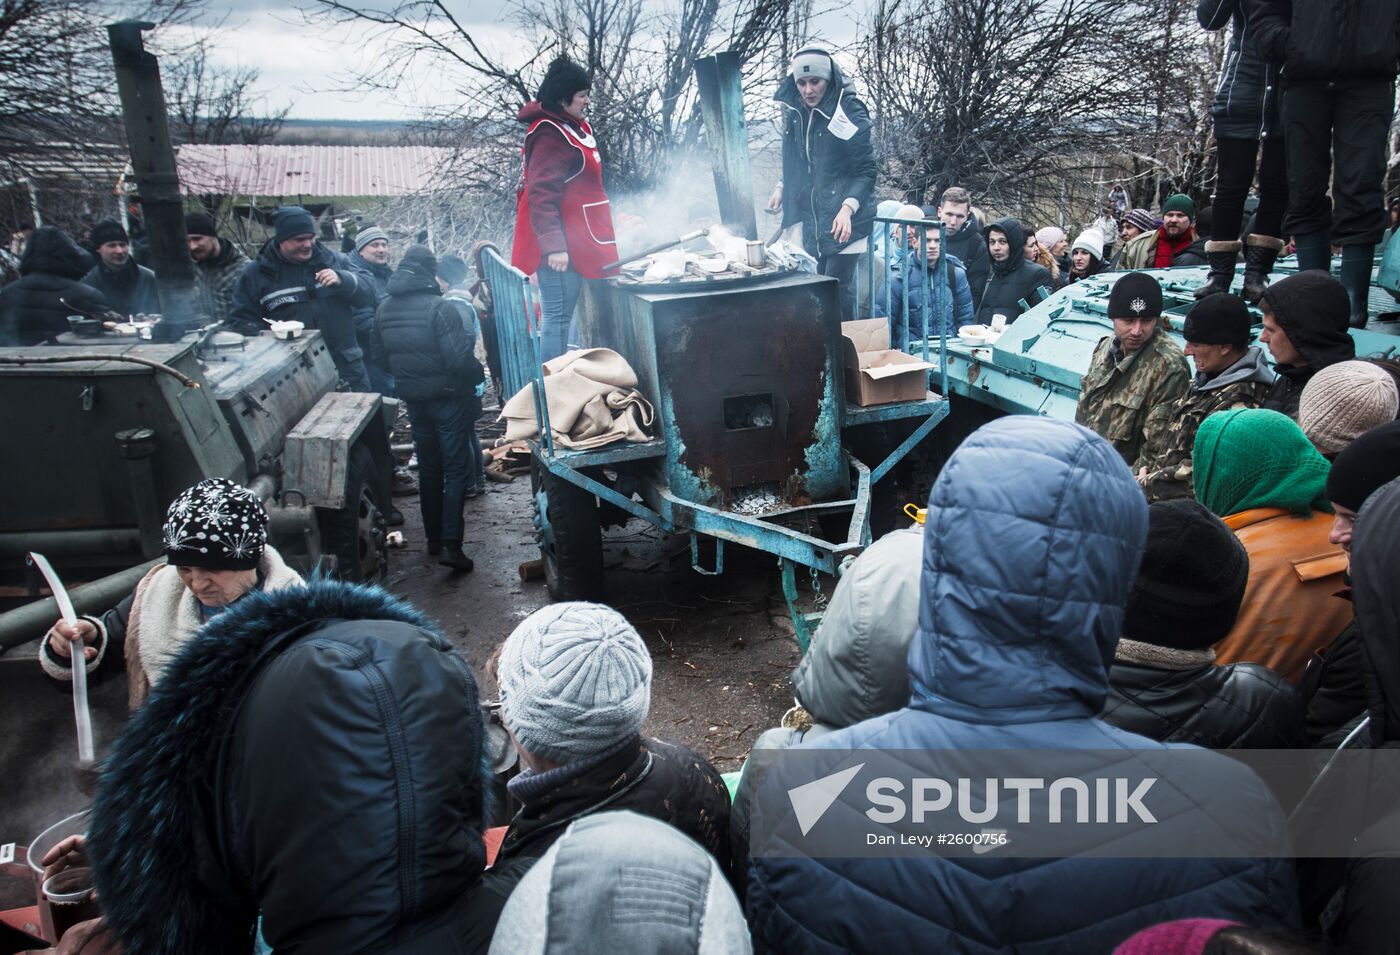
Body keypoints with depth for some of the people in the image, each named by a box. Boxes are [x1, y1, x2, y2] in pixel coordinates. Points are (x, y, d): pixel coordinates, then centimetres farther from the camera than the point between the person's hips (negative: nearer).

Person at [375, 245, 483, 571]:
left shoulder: (384, 309, 3)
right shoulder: (439, 308, -18)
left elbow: (382, 355, 11)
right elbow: (459, 360, -22)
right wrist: (469, 338, -3)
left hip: (412, 398, 6)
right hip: (447, 397, -6)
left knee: (428, 468, 17)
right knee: (456, 470, -1)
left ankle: (433, 538, 24)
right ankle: (450, 544, -9)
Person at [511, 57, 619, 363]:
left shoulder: (575, 127, 17)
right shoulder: (549, 136, -14)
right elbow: (541, 196, -20)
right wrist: (554, 245, -26)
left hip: (576, 240, 10)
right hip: (561, 244, -10)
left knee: (562, 316, 14)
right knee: (557, 317, -8)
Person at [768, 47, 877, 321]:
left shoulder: (849, 111, -12)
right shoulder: (795, 113, 6)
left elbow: (866, 171, -13)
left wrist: (847, 208, -25)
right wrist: (781, 187, 11)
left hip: (844, 219, -6)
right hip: (811, 218, 6)